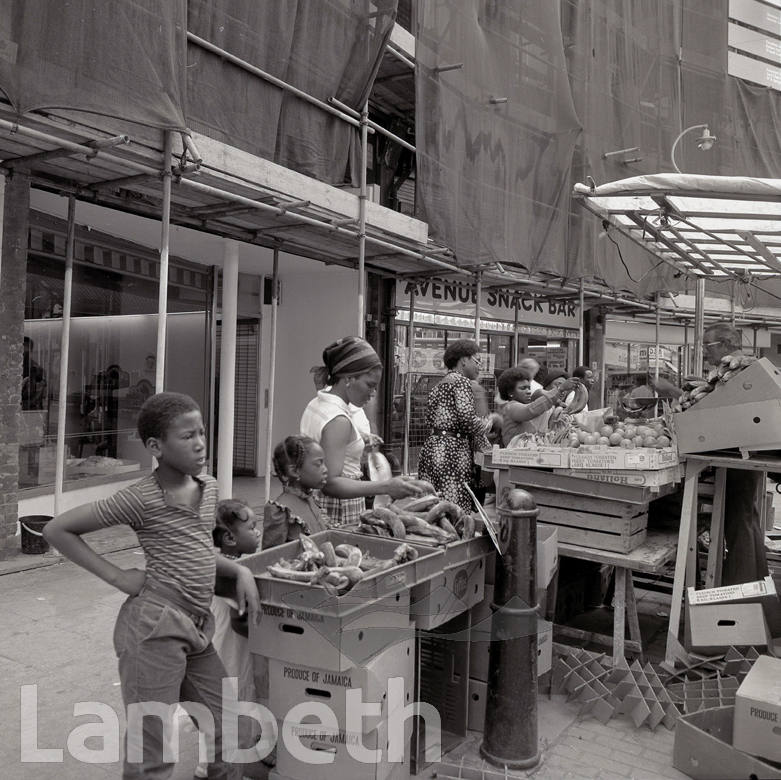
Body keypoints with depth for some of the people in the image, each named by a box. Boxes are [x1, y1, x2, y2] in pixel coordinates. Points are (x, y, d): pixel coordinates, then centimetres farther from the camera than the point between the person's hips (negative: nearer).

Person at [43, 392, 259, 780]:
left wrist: (240, 570, 5)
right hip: (155, 626, -7)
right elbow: (57, 530, -7)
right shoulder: (141, 499, -12)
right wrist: (117, 576, -9)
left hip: (197, 628, 7)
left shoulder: (209, 486, 8)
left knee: (227, 737, 14)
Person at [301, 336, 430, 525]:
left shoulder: (316, 404, 8)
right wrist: (386, 487, -36)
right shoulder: (338, 421, -21)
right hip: (340, 513, -9)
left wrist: (357, 439, 15)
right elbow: (330, 483, -28)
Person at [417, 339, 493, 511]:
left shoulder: (439, 386, 21)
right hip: (451, 451, -9)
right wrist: (488, 423, 4)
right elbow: (468, 421, -15)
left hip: (431, 447, 9)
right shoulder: (461, 381, -6)